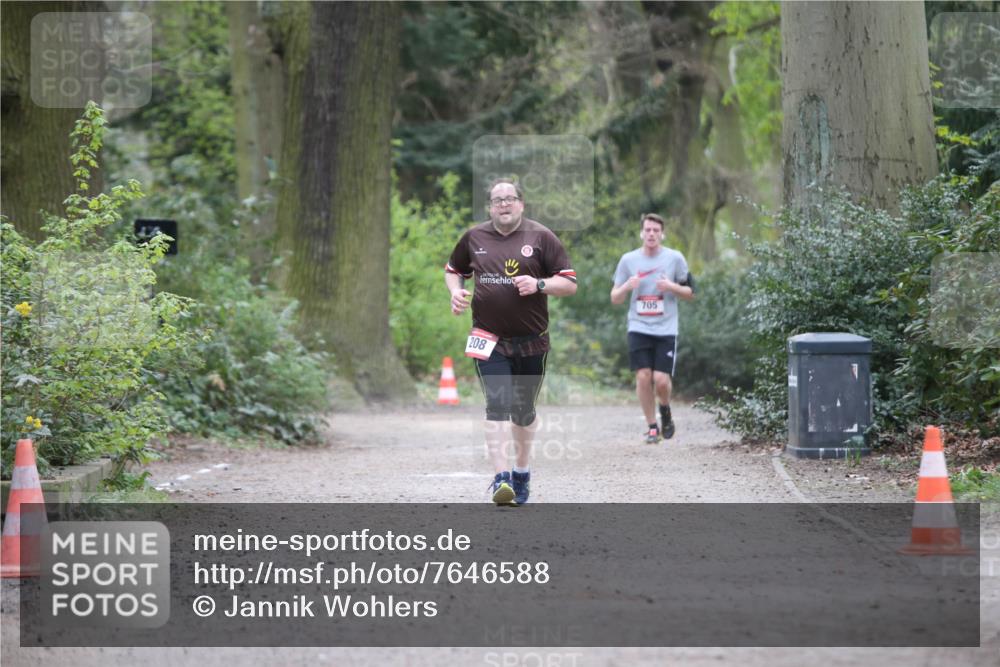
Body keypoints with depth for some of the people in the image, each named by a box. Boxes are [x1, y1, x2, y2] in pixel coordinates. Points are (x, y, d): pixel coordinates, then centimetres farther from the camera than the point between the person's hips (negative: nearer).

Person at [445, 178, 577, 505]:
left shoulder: (541, 237, -1)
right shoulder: (474, 237, 5)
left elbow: (570, 284, -2)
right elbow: (453, 269, 23)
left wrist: (539, 284, -19)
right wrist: (456, 291, 2)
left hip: (531, 340, 0)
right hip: (489, 339, 0)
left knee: (524, 410, 14)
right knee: (497, 403, -16)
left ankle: (521, 473, 34)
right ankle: (500, 478, -23)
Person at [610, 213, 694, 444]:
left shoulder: (675, 258, 2)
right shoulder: (628, 260, 5)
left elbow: (690, 293, 8)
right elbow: (615, 298, 10)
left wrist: (671, 287, -12)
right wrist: (627, 286, -11)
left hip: (666, 329, -1)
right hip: (638, 328, 1)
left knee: (661, 379, -10)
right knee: (643, 377, -9)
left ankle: (665, 411, 22)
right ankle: (652, 427, 5)